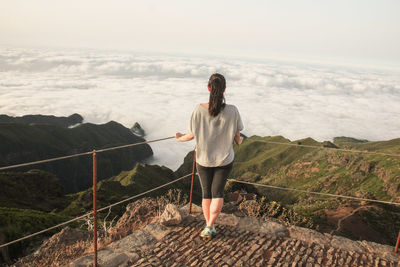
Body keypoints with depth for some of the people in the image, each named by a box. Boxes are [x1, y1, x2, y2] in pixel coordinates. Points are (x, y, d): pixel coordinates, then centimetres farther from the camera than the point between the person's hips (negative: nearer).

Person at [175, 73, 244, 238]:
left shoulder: (199, 110, -19)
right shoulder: (232, 111, -17)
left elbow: (191, 135, -8)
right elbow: (237, 136, -4)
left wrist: (180, 138, 15)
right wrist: (239, 141, 21)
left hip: (203, 159, 1)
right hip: (225, 159, 0)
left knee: (206, 193, 18)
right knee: (217, 193, 12)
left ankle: (209, 226, 31)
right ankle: (209, 227, 5)